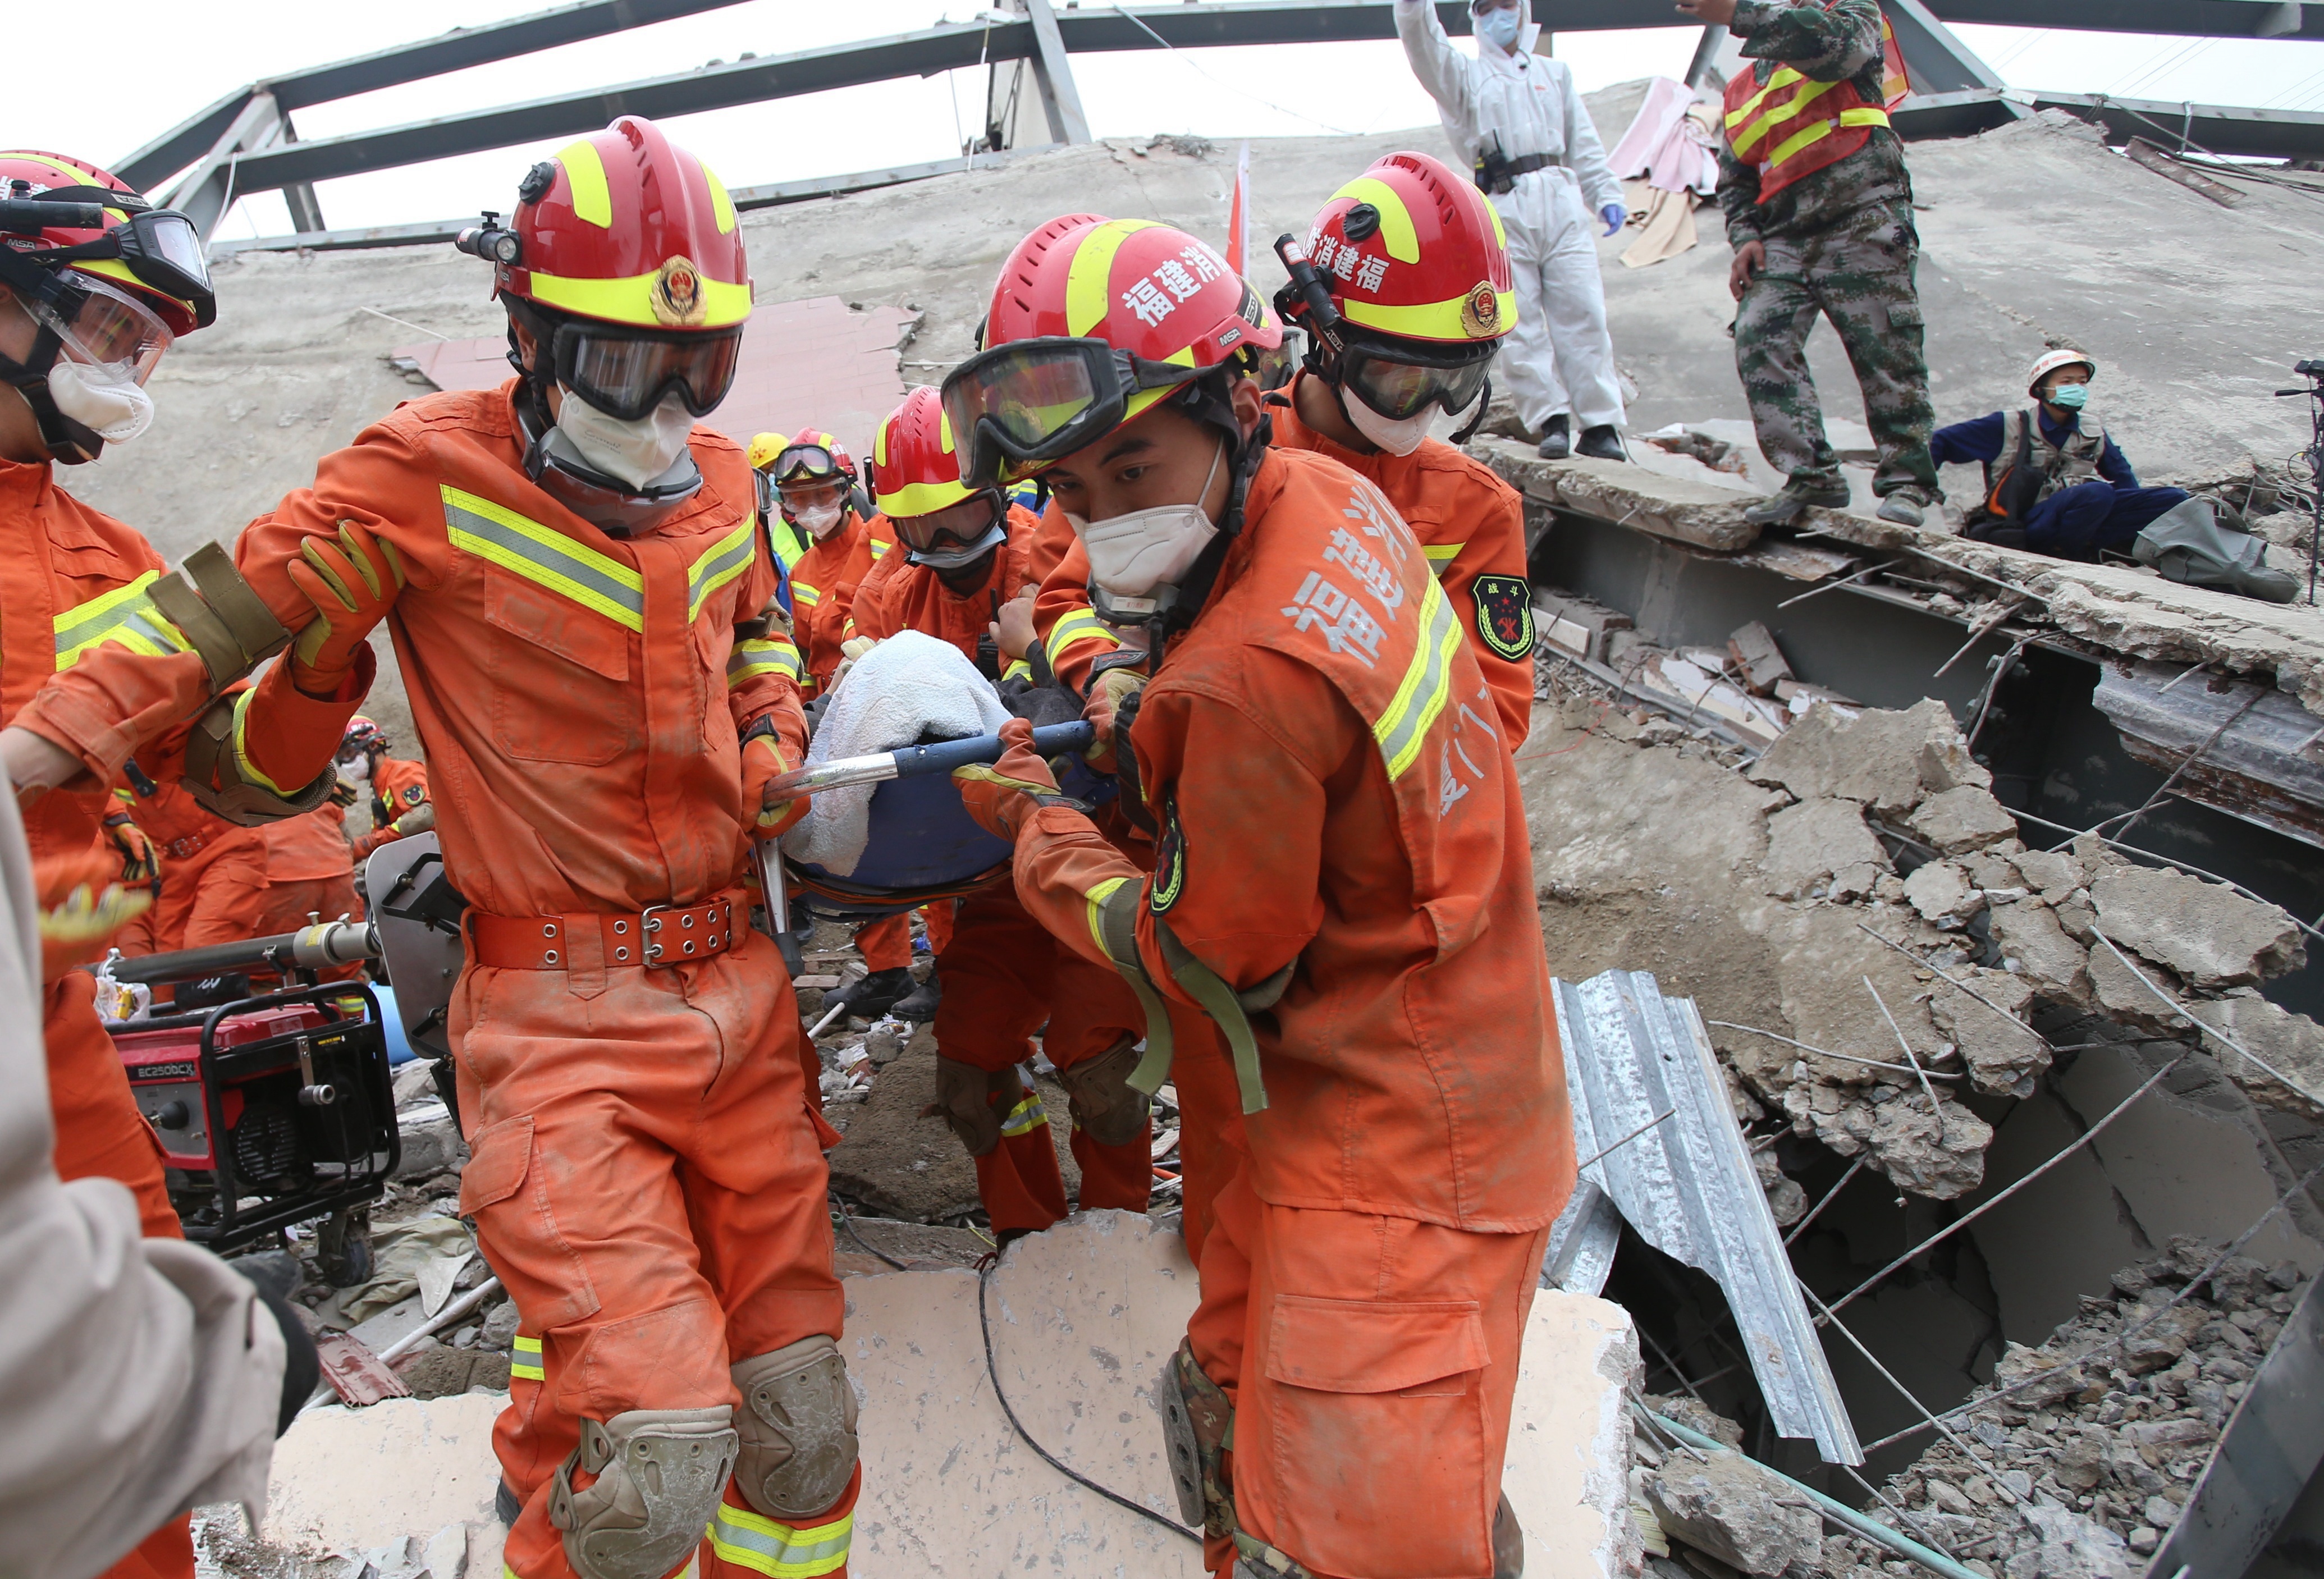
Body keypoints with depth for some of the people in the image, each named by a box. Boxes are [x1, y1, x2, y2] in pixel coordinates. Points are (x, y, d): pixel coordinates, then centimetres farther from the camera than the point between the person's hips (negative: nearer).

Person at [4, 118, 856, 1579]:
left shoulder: (722, 481, 9)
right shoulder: (429, 479, -8)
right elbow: (213, 613, -2)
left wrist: (777, 733, 10)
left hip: (738, 990, 6)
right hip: (561, 1020, -5)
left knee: (800, 1417, 11)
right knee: (656, 1443, -16)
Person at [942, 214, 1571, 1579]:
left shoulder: (1247, 681, -29)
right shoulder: (1330, 498, -3)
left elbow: (1211, 958, -14)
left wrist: (1041, 835, -2)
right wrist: (1142, 720, 4)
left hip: (1392, 1143, -10)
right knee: (1231, 1406, 22)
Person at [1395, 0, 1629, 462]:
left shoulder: (1554, 73, 26)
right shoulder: (1465, 76, 17)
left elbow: (1584, 145, 21)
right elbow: (1425, 48, -3)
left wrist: (1606, 196, 10)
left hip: (1562, 203, 2)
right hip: (1505, 211, -2)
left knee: (1582, 315, -6)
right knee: (1519, 324, -8)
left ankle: (1601, 427, -6)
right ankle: (1552, 422, -6)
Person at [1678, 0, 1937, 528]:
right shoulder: (1743, 89, 25)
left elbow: (1833, 43, -12)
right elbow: (1733, 178, 25)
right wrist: (1745, 237, 5)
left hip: (1862, 221, -5)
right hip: (1782, 240, 5)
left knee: (1886, 355, -6)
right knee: (1759, 341, -15)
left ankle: (1906, 481, 2)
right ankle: (1810, 476, -14)